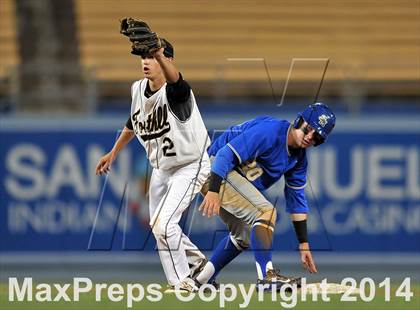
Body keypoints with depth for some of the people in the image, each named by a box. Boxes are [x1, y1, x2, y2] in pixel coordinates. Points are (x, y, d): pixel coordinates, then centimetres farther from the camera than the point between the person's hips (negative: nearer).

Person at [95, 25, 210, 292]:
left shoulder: (175, 91, -29)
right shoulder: (138, 89, -5)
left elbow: (175, 80, -55)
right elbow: (133, 123, 15)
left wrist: (160, 55, -75)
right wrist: (113, 153, 25)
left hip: (190, 167, -8)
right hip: (161, 168, 8)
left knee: (164, 223, -19)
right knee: (158, 225, 17)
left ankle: (182, 282, -3)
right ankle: (196, 261, 40)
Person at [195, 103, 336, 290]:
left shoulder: (299, 158, 5)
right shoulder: (270, 131, -23)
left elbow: (296, 200, 10)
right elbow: (226, 154, -28)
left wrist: (304, 245, 5)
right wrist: (213, 191, -38)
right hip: (215, 172, -10)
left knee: (243, 236, 20)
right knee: (265, 211, -22)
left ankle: (201, 280, 28)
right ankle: (266, 276, -25)